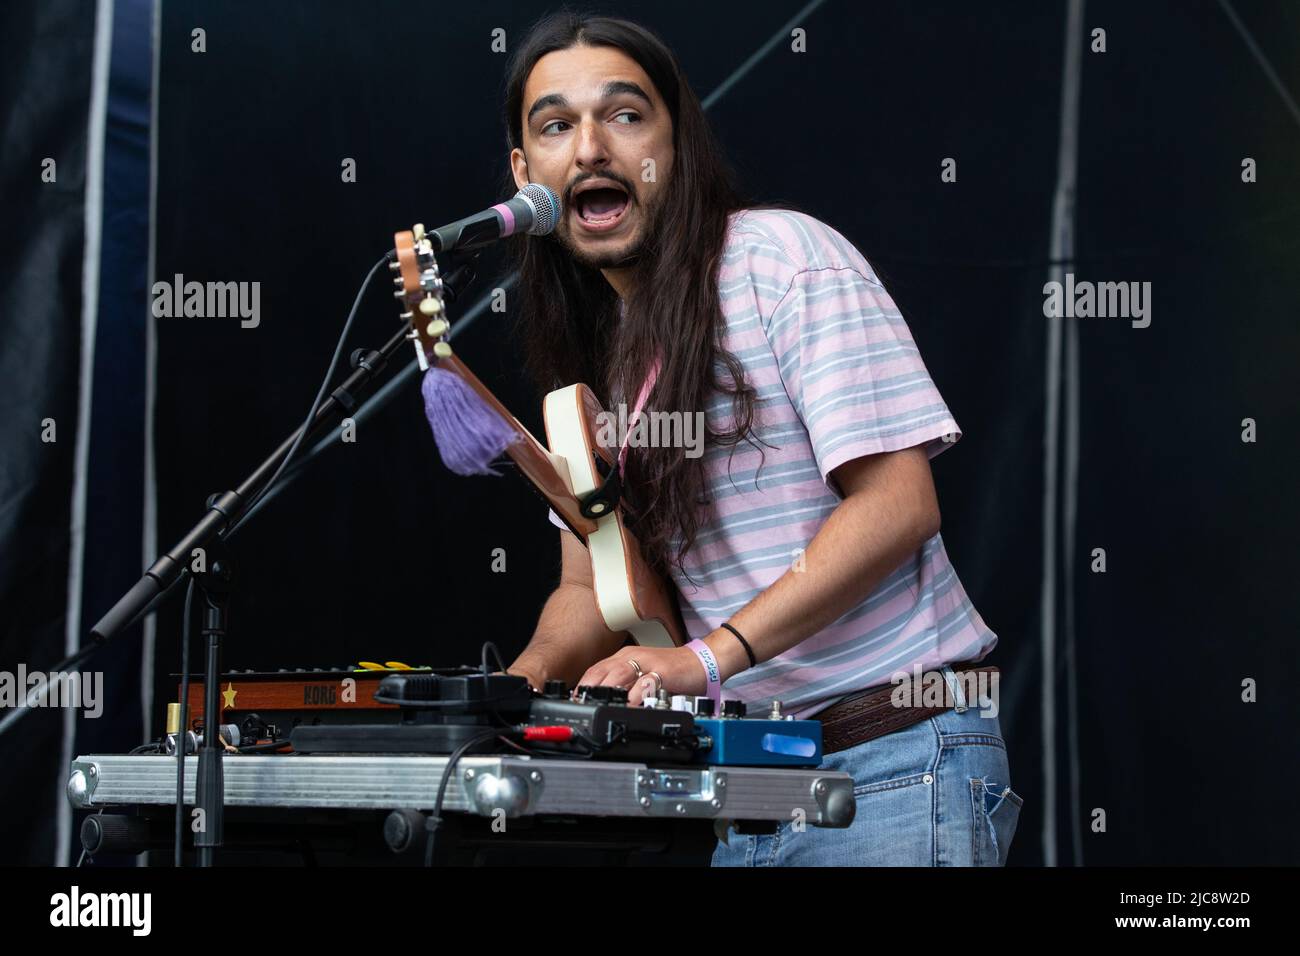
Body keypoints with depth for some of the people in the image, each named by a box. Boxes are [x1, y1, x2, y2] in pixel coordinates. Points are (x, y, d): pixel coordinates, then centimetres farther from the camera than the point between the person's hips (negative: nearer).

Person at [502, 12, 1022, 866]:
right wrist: (532, 670, -6)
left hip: (897, 758, -7)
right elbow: (592, 588, 16)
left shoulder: (782, 255, -10)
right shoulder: (592, 356, 13)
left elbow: (897, 505, -18)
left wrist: (709, 655, -24)